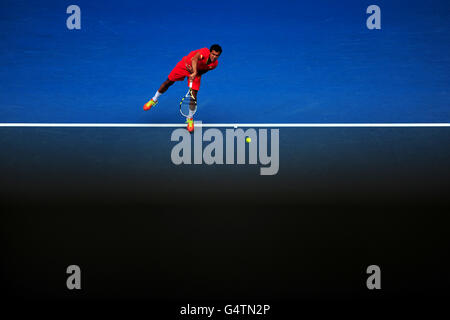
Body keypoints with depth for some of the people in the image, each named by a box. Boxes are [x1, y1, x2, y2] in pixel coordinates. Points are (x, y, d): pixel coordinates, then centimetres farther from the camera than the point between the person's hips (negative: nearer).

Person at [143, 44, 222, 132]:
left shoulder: (214, 64, -22)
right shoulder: (205, 52, -37)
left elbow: (203, 71, -9)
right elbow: (194, 59, -55)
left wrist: (195, 73, -29)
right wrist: (194, 73, -68)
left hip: (196, 71, 2)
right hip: (185, 65, -2)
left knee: (193, 95, -7)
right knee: (168, 82, 11)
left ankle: (190, 119, 16)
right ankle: (154, 100, 39)